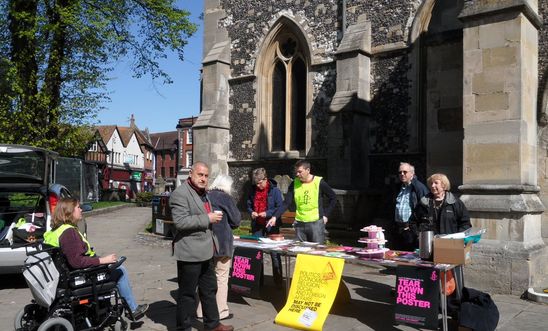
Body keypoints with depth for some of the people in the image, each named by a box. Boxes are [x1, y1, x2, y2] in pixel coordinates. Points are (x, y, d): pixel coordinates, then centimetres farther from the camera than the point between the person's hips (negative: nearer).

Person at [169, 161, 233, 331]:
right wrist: (207, 219, -21)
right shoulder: (180, 193, -15)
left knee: (209, 289, 18)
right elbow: (180, 221, -25)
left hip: (206, 251, 9)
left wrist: (214, 216, 11)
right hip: (190, 252, -9)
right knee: (188, 293, 4)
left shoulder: (203, 192, 15)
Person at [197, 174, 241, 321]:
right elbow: (236, 221, -5)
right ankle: (220, 312, 10)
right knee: (221, 278, 5)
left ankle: (201, 311, 22)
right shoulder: (225, 198, -10)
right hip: (221, 242, -5)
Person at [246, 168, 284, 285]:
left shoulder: (274, 190, -8)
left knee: (274, 253, 2)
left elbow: (280, 207, -9)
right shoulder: (253, 190, 5)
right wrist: (251, 212, -4)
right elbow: (249, 205, 17)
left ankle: (278, 280, 11)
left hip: (271, 226, -4)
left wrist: (267, 213, -19)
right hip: (257, 226, 5)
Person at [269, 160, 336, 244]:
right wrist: (275, 217, -12)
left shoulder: (319, 182, -7)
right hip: (300, 224, 4)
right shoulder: (294, 184, 2)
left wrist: (325, 214, -2)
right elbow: (286, 203, 0)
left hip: (316, 223, -3)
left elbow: (333, 198, 4)